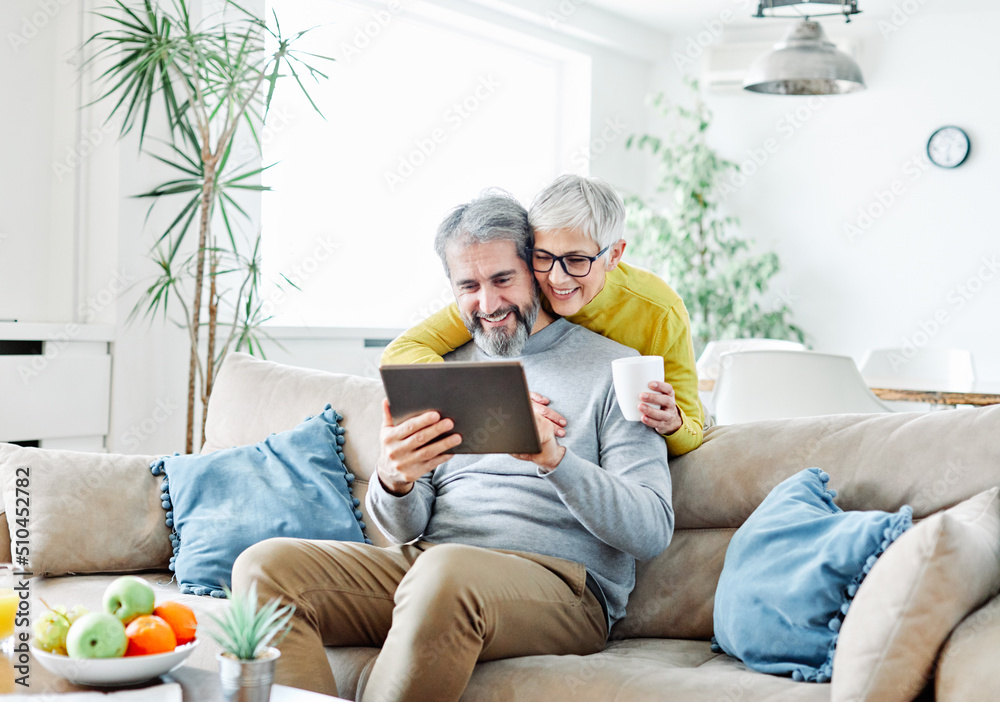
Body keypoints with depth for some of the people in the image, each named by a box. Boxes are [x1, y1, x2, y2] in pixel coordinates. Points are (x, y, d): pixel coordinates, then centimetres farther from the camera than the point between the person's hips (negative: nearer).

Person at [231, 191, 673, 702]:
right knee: (266, 566, -18)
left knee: (445, 572, -40)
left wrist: (555, 458, -21)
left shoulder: (613, 368, 6)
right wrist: (393, 481, -12)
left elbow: (652, 531, -5)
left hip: (557, 583, -5)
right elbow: (407, 529, 14)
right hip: (425, 562, 5)